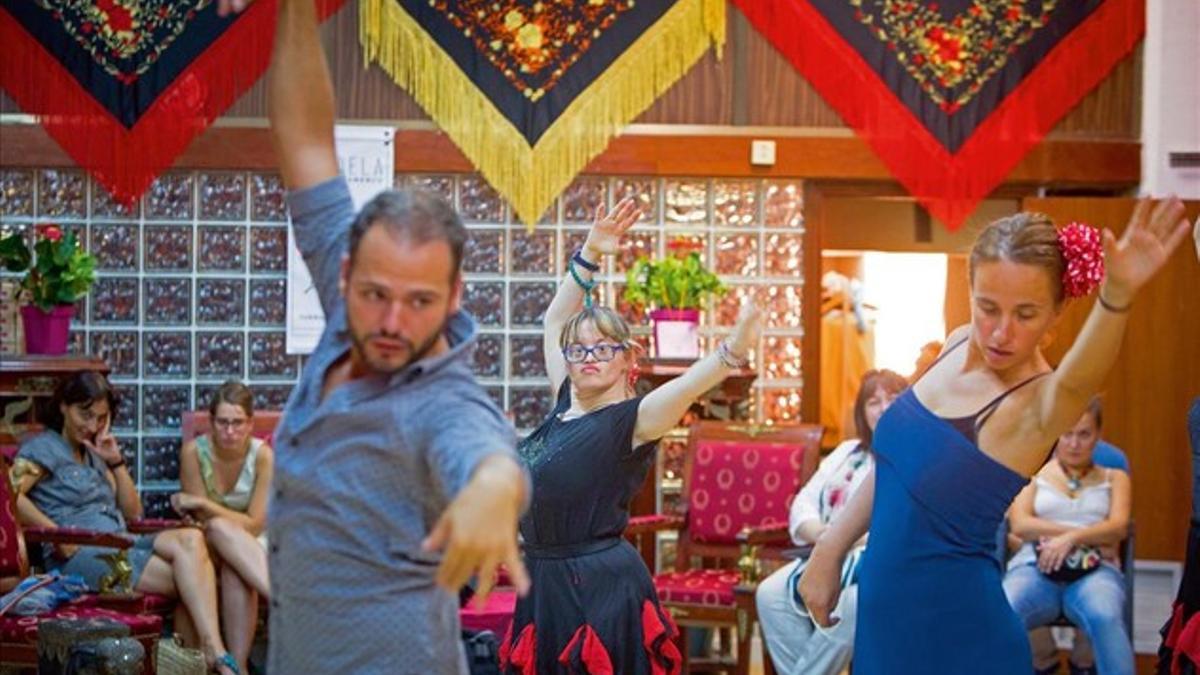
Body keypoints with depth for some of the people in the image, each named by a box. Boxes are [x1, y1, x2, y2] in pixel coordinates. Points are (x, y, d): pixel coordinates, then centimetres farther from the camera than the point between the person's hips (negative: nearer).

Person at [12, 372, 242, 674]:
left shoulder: (93, 453, 28)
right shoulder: (44, 447, 5)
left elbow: (133, 512, 23)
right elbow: (11, 494, -15)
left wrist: (116, 461, 12)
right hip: (82, 553, -7)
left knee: (191, 539, -25)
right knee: (186, 576, -24)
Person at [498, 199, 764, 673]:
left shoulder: (630, 420, -9)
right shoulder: (564, 406, 10)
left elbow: (686, 386, -28)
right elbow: (554, 322, 22)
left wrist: (733, 350, -46)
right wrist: (589, 255, 19)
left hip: (600, 589, -7)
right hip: (545, 583, 7)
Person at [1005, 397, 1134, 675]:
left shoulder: (1114, 478, 22)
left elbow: (1118, 527, 4)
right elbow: (1019, 525, 3)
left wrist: (1071, 538, -16)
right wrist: (1091, 536, -4)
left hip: (1096, 570, 0)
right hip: (1035, 567, 0)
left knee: (1105, 617, -38)